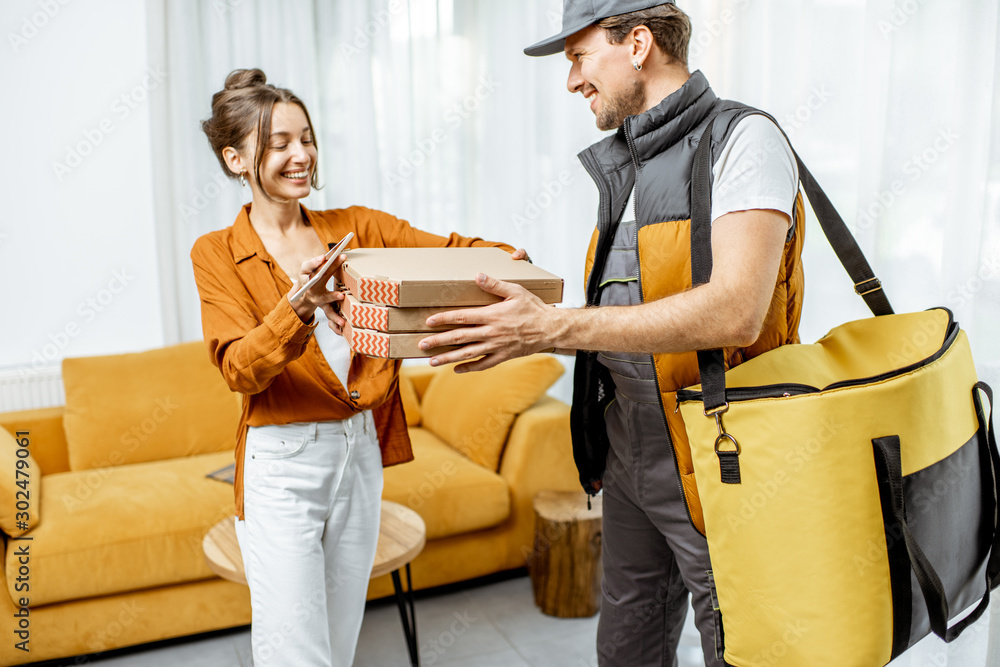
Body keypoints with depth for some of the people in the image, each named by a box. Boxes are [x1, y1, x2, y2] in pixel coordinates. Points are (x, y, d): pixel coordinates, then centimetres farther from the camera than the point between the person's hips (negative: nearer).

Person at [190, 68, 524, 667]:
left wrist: (502, 258, -27)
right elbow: (239, 366, -16)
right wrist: (298, 308, -34)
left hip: (361, 453, 4)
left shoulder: (356, 229, 6)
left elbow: (446, 248, -5)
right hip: (282, 464, -4)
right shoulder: (216, 254, -3)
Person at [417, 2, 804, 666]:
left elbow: (734, 312, -29)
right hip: (629, 456, 8)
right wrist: (514, 327, 1)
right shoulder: (621, 167, 12)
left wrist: (551, 326, -29)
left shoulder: (744, 140, -14)